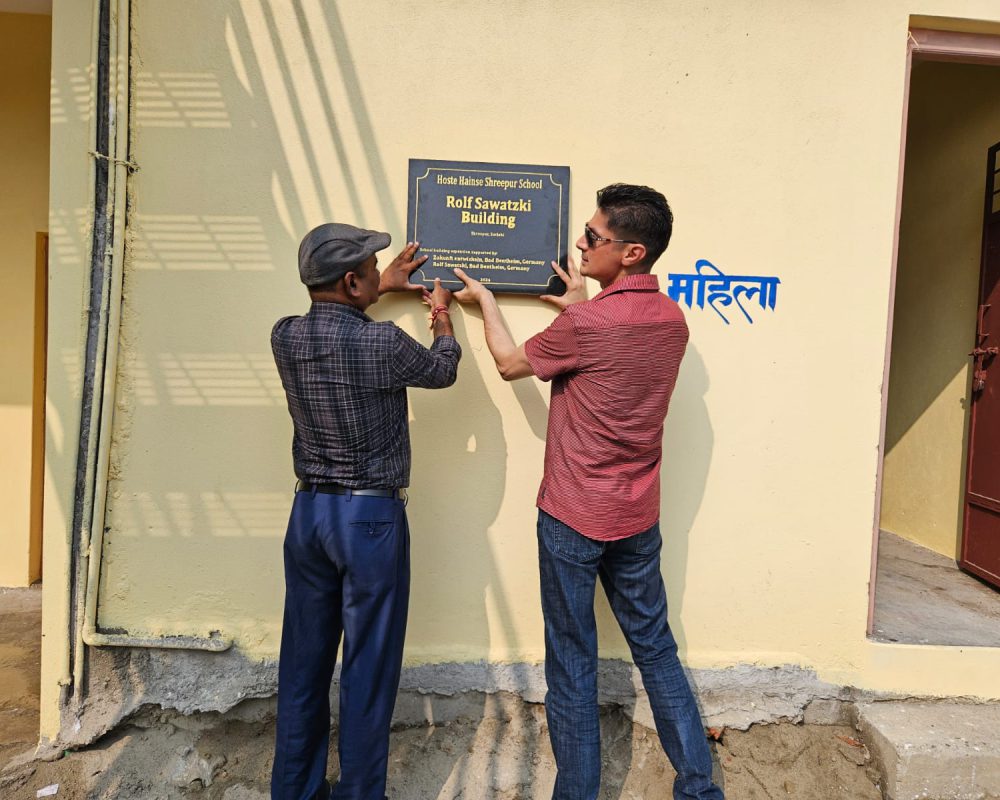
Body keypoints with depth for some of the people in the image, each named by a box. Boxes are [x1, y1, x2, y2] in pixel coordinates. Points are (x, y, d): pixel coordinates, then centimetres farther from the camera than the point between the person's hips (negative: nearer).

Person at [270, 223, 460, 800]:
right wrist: (441, 314, 21)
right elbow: (443, 370, 3)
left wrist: (382, 288, 30)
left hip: (309, 510, 6)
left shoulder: (285, 337, -2)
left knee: (304, 661, 17)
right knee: (369, 666, 9)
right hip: (371, 516, -6)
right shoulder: (382, 343, -18)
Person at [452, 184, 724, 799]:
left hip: (573, 519, -6)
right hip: (639, 519, 7)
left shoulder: (585, 323, -20)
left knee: (573, 664, 10)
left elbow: (511, 364, -2)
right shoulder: (673, 319, 1)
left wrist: (485, 300, 13)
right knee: (656, 649, 20)